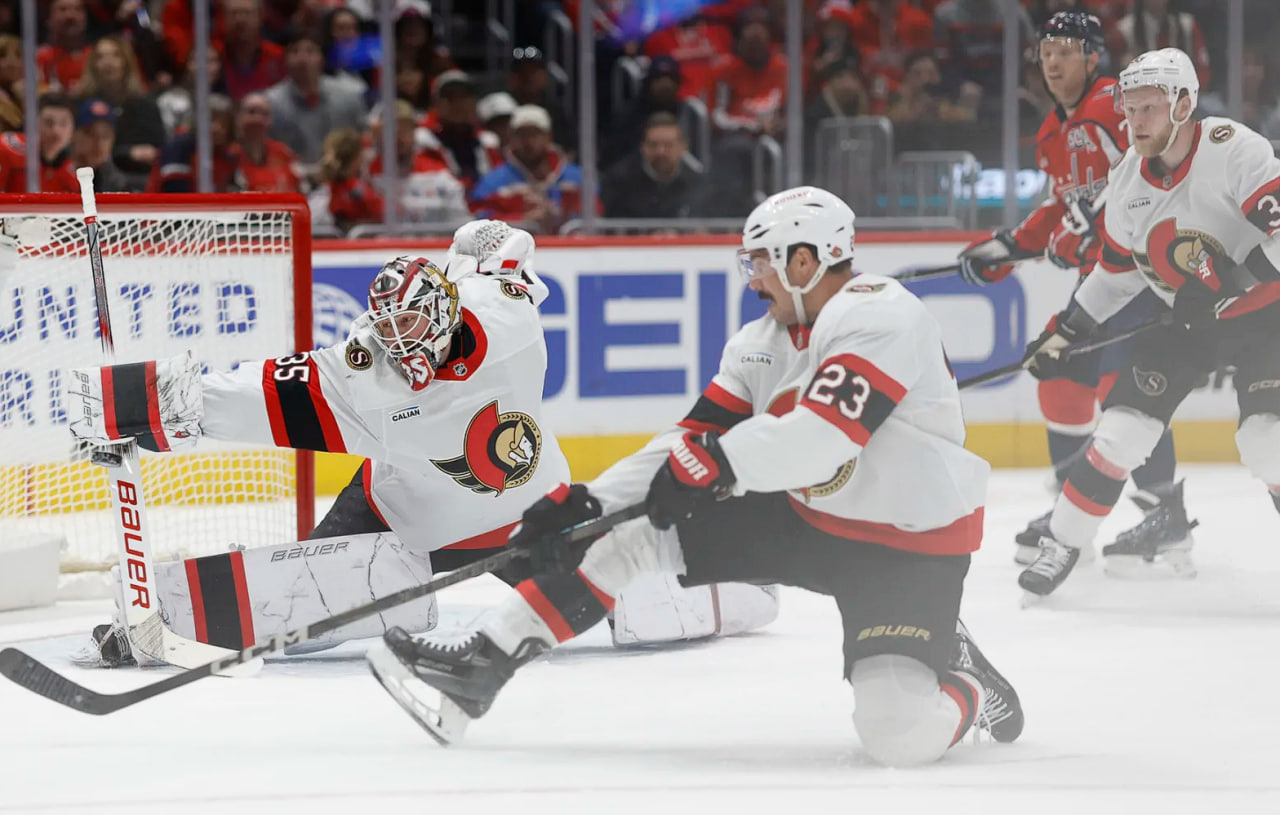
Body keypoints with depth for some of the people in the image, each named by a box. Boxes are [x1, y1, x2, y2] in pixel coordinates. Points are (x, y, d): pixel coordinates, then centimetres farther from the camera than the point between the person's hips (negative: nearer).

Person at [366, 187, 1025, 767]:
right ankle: (477, 669, 1)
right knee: (635, 529, -2)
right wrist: (585, 501, -3)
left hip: (909, 547, -8)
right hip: (803, 517, 8)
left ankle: (964, 687, 9)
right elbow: (694, 440, 6)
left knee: (899, 735, -26)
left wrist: (716, 461, -25)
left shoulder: (880, 315, -20)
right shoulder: (761, 345, 7)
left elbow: (822, 436, -32)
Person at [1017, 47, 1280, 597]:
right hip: (1185, 321, 5)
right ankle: (1063, 544, 11)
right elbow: (1116, 270, 11)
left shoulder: (1233, 149, -22)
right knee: (1121, 428, -1)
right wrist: (1065, 332, 10)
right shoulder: (1128, 178, -2)